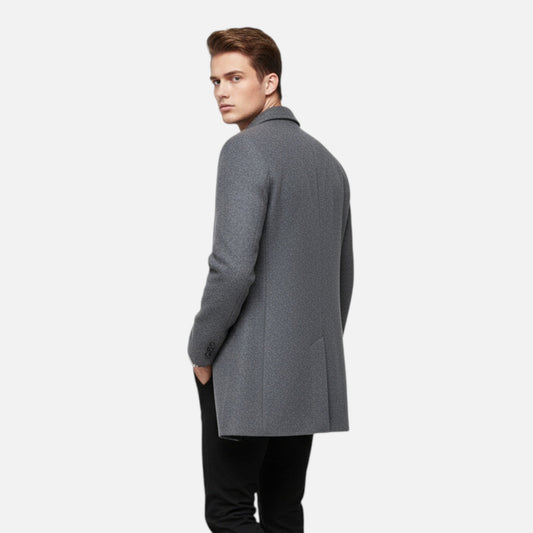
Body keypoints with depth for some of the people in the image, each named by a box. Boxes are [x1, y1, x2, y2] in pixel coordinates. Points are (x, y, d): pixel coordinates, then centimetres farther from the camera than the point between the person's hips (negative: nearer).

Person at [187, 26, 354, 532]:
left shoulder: (245, 150, -12)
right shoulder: (328, 161, 15)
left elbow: (233, 267, -21)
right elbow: (343, 276, 19)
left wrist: (201, 350, -9)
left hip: (249, 373, -8)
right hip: (312, 376, 8)